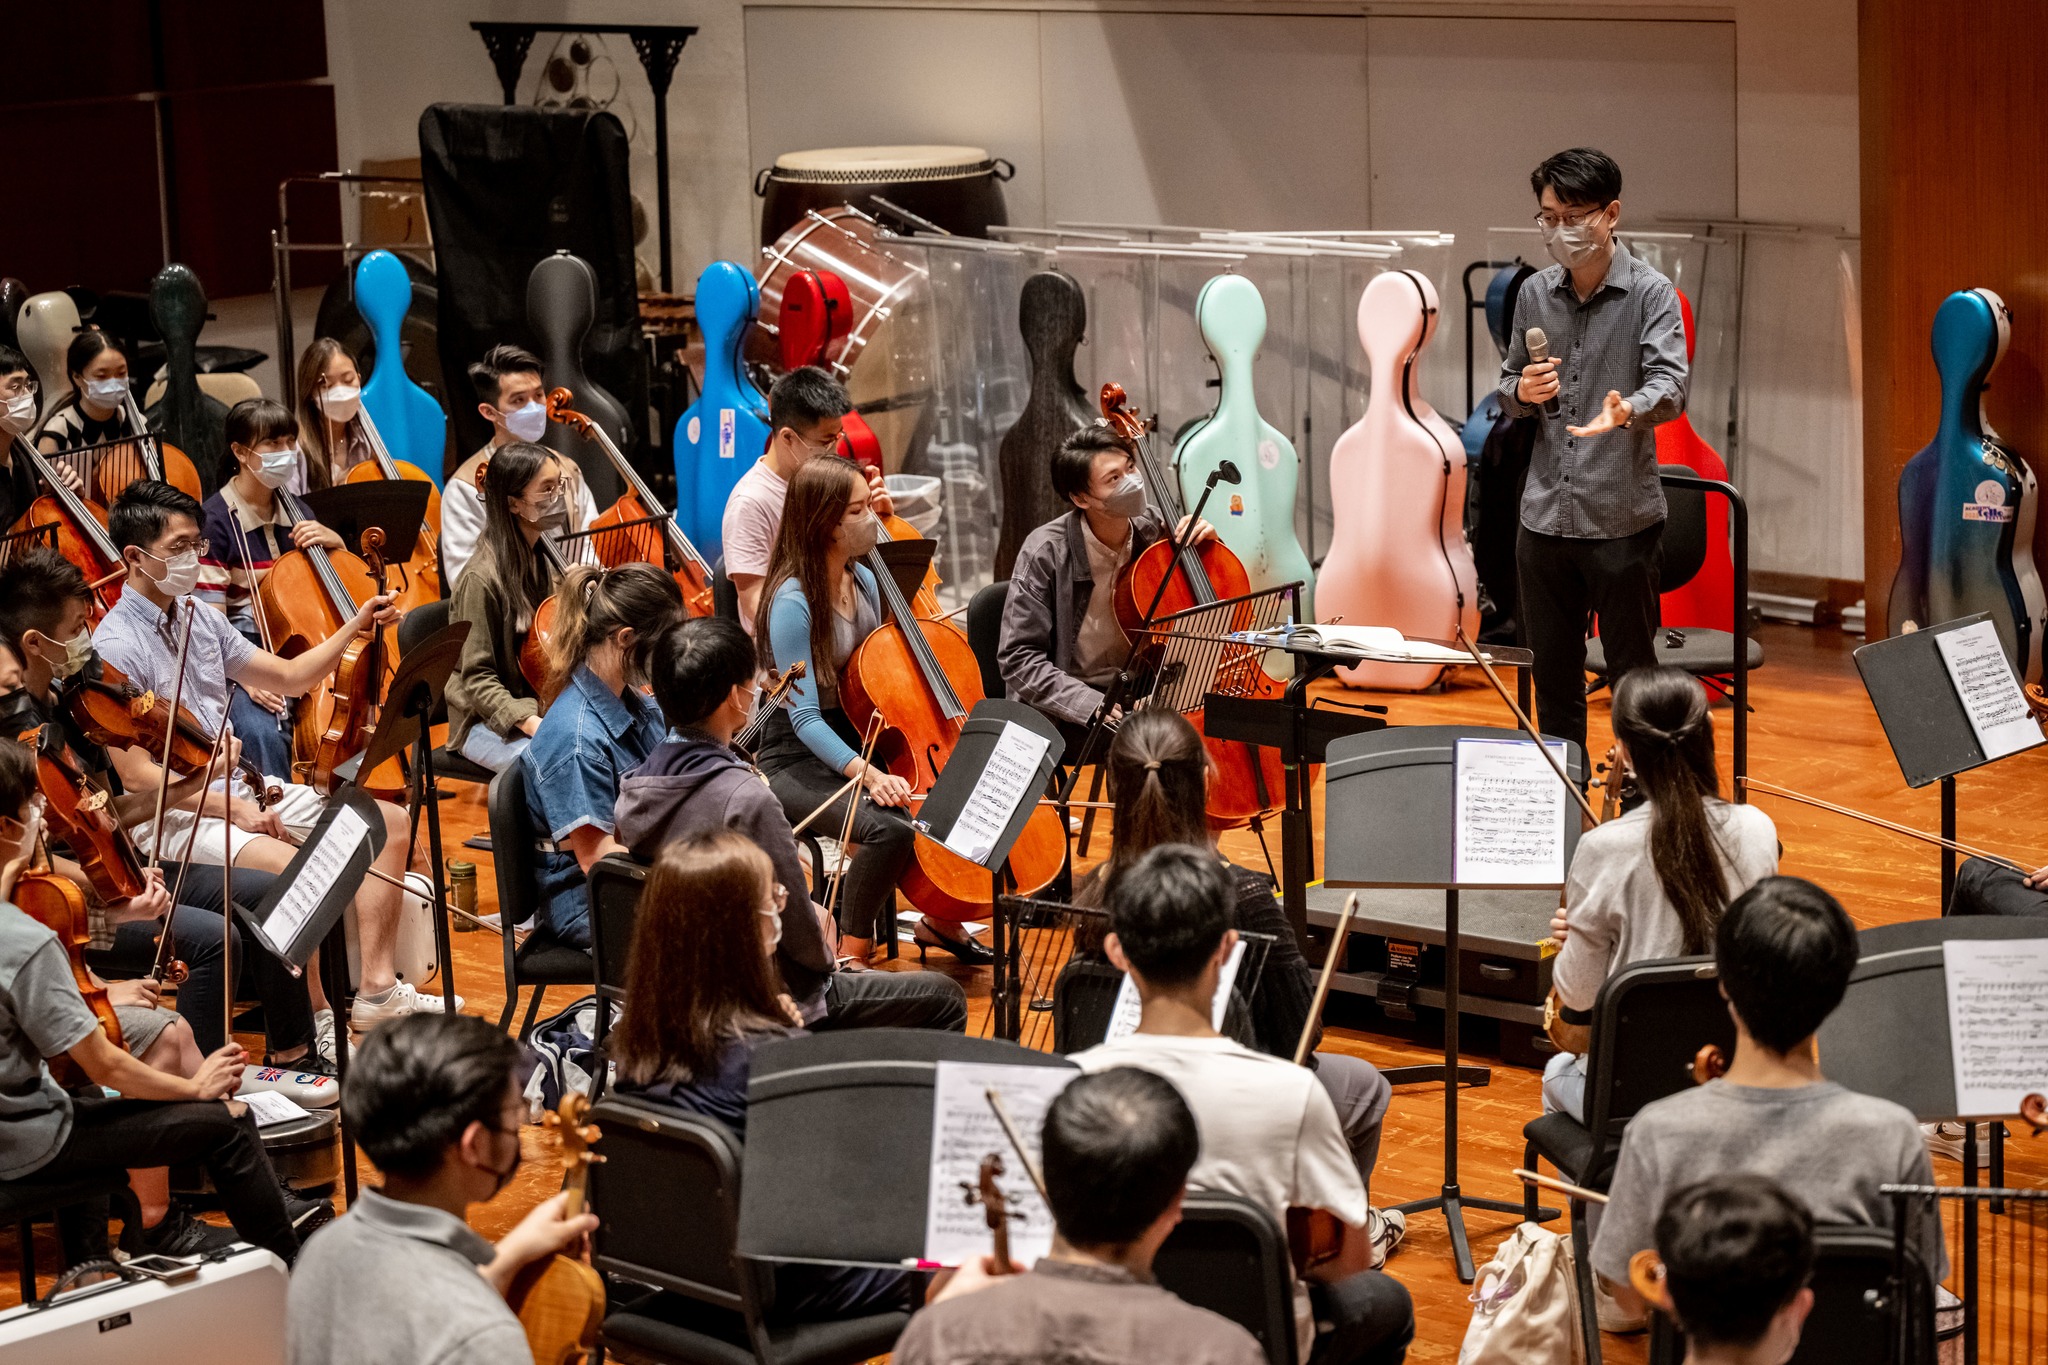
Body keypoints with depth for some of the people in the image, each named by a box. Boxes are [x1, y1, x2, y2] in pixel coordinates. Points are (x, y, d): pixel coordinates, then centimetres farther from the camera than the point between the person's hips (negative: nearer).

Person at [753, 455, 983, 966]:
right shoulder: (793, 602, -20)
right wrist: (866, 772, -35)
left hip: (857, 743, 8)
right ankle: (851, 956, -16)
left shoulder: (863, 581, 4)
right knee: (890, 827, -34)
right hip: (797, 762, -8)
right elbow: (804, 718, -23)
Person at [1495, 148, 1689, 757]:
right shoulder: (1534, 294, 10)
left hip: (1622, 520, -5)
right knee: (1553, 677, 14)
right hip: (1544, 517, 5)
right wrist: (1522, 392, -5)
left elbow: (1670, 384, -19)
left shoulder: (1651, 294, -5)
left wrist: (1627, 409, -41)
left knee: (1633, 675, 2)